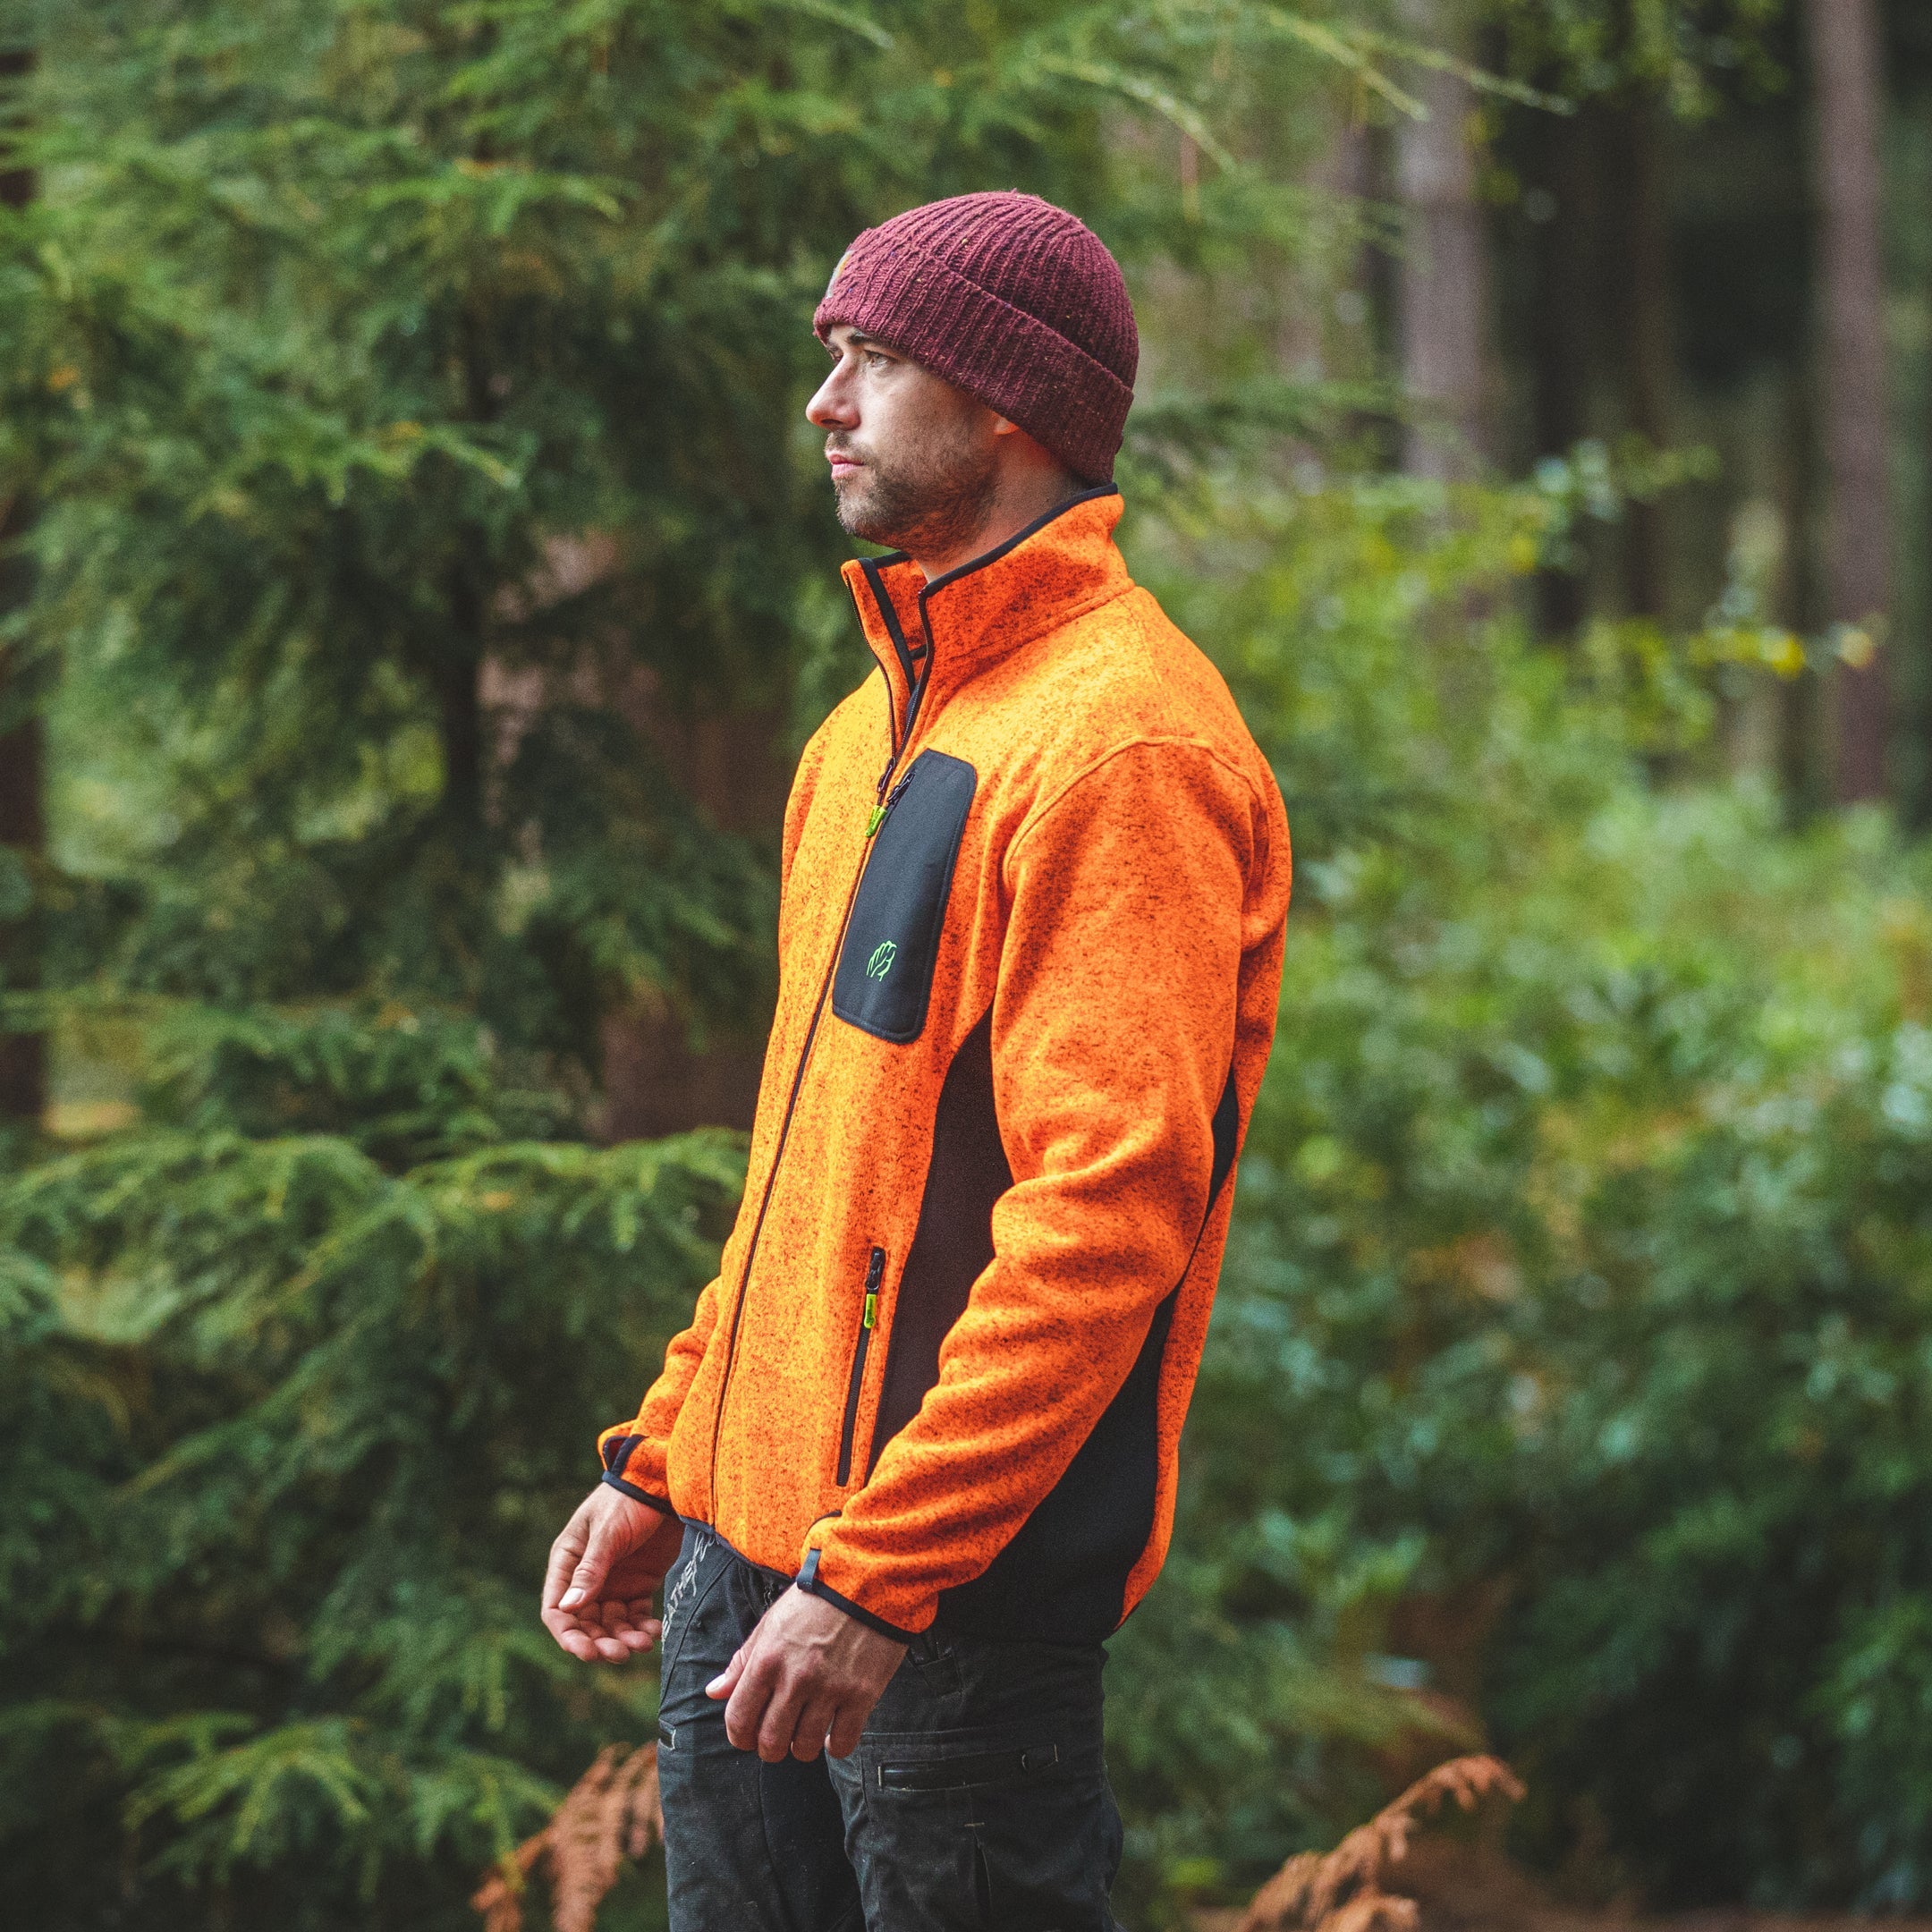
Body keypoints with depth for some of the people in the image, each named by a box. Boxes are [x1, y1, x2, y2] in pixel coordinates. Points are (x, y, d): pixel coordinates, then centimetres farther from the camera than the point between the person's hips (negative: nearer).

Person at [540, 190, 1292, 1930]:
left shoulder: (1120, 742, -14)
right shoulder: (878, 726, 16)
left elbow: (1108, 1211, -22)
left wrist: (876, 1576, -24)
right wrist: (667, 1458, 18)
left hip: (965, 1582, -9)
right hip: (752, 1539, 9)